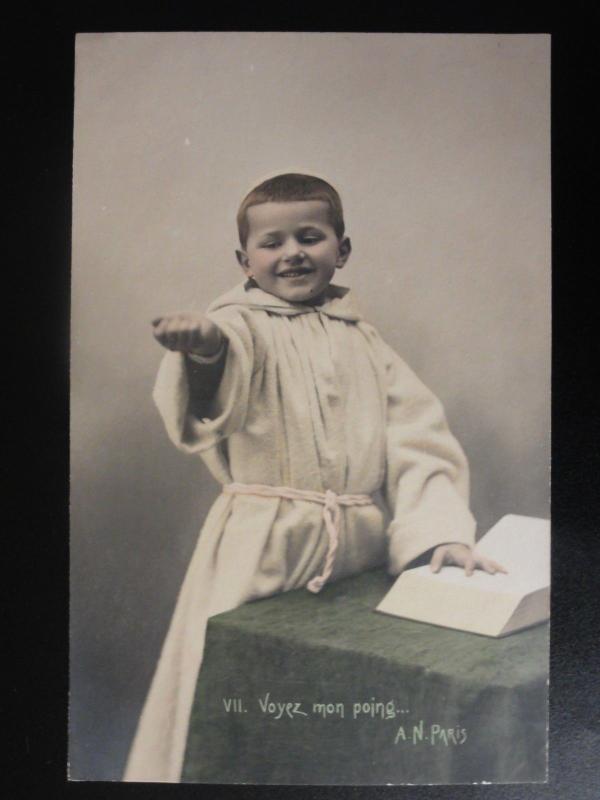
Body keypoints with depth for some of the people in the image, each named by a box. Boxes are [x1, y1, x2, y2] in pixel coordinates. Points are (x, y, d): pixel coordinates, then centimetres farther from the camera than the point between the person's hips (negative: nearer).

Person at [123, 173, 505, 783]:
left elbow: (418, 437, 5)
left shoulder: (361, 340, 12)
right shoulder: (241, 325, 0)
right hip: (264, 546, -3)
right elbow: (226, 366, -25)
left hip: (362, 548, 4)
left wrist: (441, 527, -10)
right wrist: (202, 346, -49)